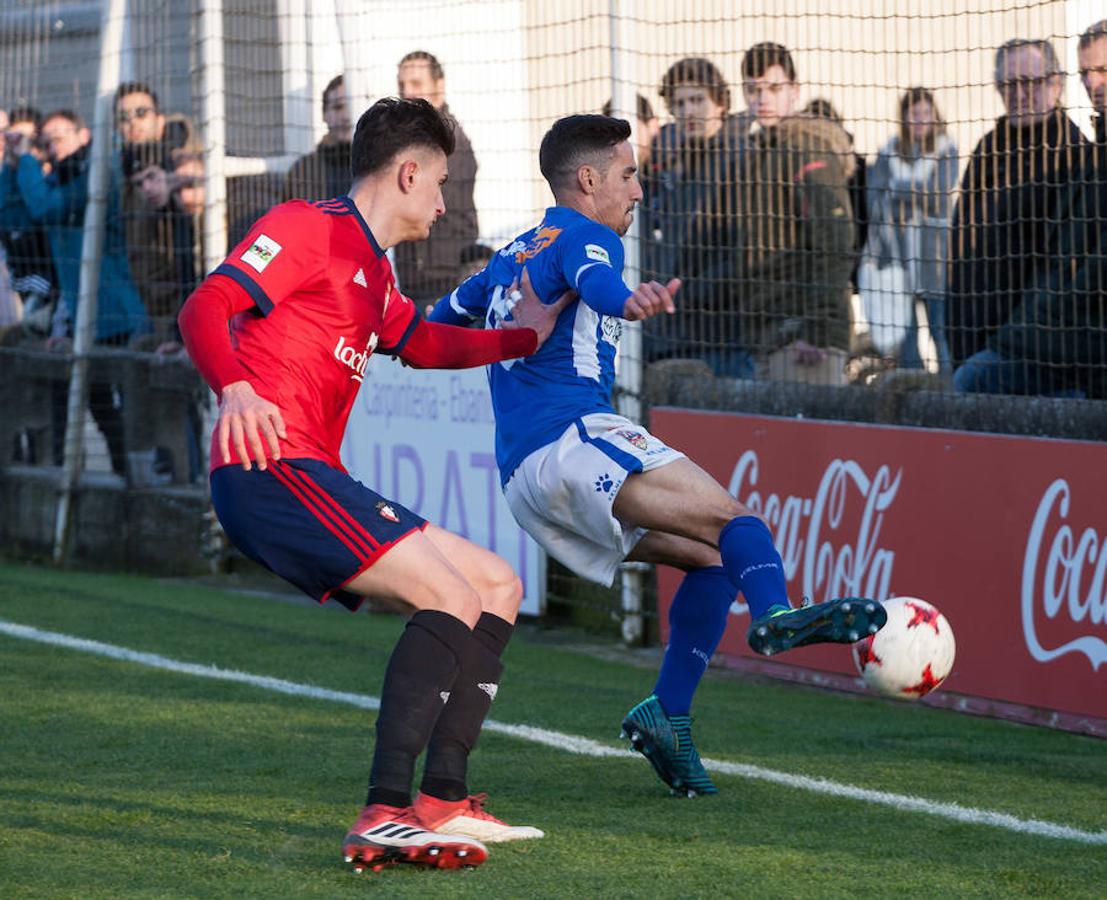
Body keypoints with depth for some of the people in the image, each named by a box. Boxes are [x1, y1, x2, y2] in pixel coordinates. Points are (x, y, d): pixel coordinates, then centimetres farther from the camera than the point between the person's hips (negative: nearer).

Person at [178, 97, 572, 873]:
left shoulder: (372, 270, 25)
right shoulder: (310, 228, -5)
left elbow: (422, 343, 44)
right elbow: (205, 311, -17)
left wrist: (523, 335, 47)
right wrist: (235, 389, -36)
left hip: (316, 482, 11)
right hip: (270, 471, -11)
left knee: (498, 585, 15)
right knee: (452, 595, -24)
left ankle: (442, 802, 9)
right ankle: (384, 816, -33)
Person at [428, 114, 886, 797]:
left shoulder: (510, 258, 27)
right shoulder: (584, 236, 1)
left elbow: (437, 327, 36)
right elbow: (593, 281, -24)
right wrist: (629, 302, -45)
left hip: (521, 473, 9)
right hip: (572, 436, -9)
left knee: (711, 555, 10)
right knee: (735, 521, -23)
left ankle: (668, 715, -4)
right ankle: (776, 616, -53)